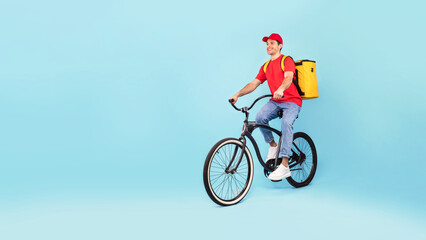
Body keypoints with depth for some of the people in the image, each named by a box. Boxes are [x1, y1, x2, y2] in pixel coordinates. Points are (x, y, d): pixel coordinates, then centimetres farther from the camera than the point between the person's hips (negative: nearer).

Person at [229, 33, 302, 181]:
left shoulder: (287, 60, -4)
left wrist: (281, 89, -45)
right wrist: (238, 94, -5)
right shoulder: (265, 67, 15)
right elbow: (254, 84, 10)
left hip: (292, 101, -5)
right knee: (260, 117, -26)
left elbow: (288, 78, -23)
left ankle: (284, 166, -36)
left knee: (286, 122, -34)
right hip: (275, 102, 5)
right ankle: (273, 145, -1)